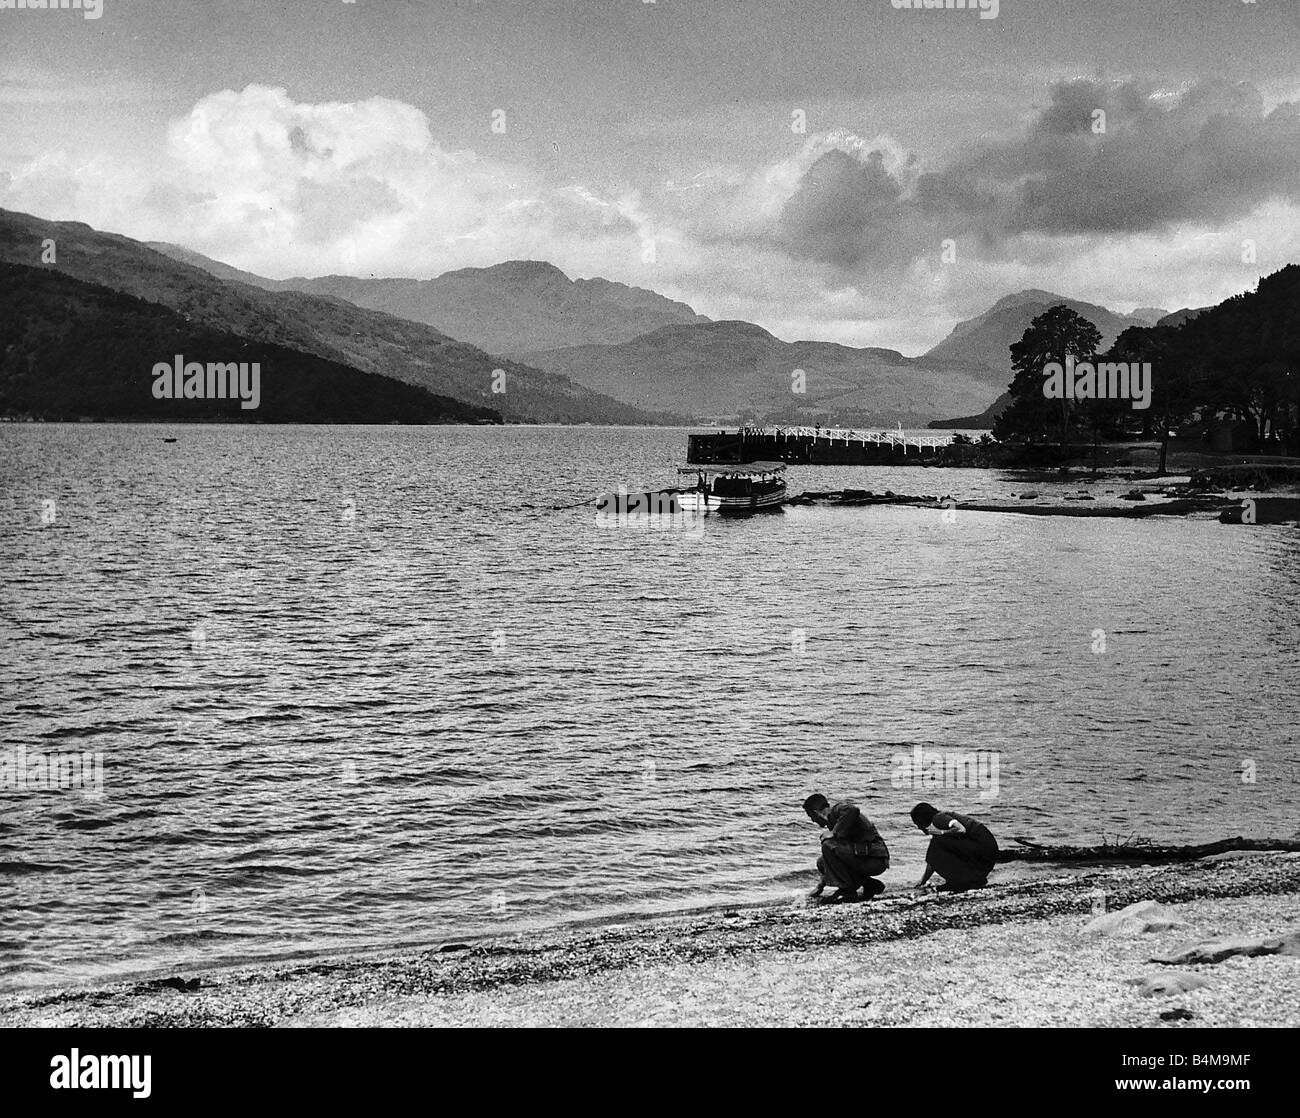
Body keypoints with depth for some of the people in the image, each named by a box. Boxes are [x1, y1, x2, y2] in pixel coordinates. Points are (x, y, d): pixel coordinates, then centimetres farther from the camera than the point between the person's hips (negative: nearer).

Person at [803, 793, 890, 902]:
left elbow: (853, 810, -33)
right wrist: (821, 885, 36)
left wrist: (835, 833, -22)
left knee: (828, 846, -18)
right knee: (822, 863, 15)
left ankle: (847, 890, -11)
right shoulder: (833, 821, 22)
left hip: (875, 859, -10)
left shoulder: (838, 809, -6)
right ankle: (871, 885, 12)